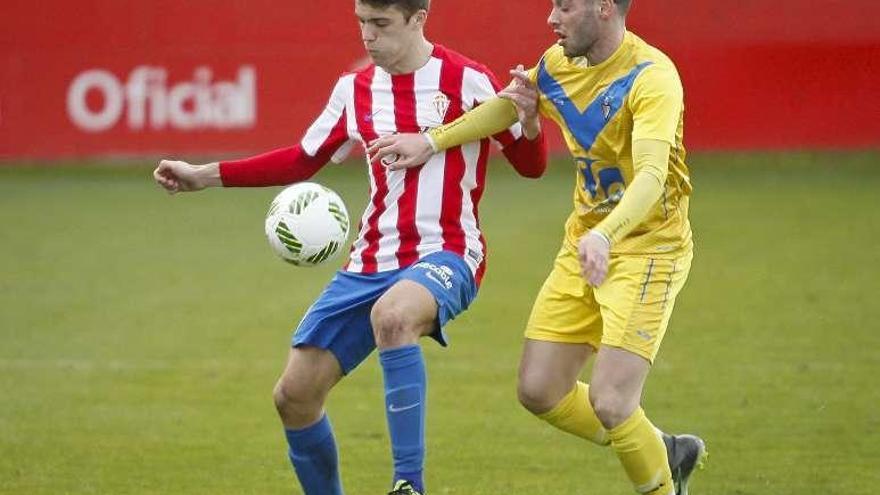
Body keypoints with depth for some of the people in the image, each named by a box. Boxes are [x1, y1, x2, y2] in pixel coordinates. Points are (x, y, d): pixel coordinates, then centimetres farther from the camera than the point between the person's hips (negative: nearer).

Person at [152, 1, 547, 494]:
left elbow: (532, 165, -3)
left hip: (445, 255, -6)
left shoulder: (467, 81, -6)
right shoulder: (356, 89, 9)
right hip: (373, 263, 6)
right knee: (294, 395, -1)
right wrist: (206, 176, 16)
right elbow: (302, 161, 22)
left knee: (390, 315, -40)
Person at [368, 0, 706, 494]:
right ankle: (664, 452, 24)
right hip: (584, 244, 8)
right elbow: (507, 105, 23)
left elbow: (652, 175, -37)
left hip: (647, 248, -8)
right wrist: (432, 140, 15)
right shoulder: (559, 65, 1)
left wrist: (604, 236, -53)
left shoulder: (652, 77, -23)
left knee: (609, 402, -18)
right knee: (540, 391, 5)